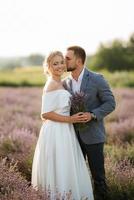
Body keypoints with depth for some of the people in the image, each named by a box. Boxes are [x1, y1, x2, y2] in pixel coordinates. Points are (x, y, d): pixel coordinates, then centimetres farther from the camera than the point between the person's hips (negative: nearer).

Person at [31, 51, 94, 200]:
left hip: (64, 132, 9)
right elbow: (45, 113, -20)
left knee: (66, 169, 14)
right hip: (56, 132, -9)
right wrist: (70, 119, -17)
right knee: (60, 169, -1)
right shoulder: (52, 84, -15)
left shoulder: (59, 84, 13)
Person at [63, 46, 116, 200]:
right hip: (73, 134, 5)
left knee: (98, 174, 4)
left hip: (92, 135, -4)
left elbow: (110, 103, -9)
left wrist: (92, 114, -21)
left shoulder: (97, 79, -10)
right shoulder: (65, 83, 5)